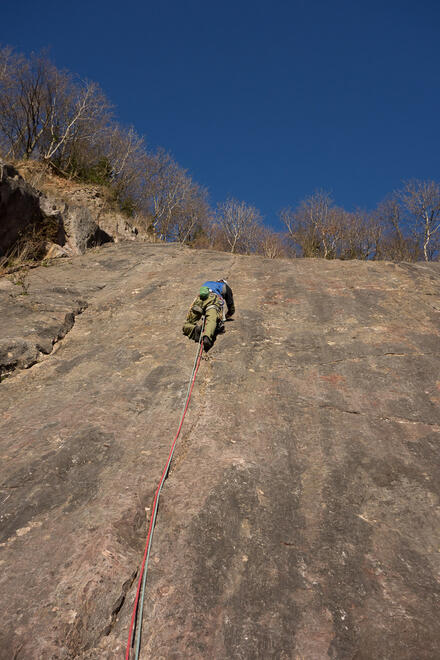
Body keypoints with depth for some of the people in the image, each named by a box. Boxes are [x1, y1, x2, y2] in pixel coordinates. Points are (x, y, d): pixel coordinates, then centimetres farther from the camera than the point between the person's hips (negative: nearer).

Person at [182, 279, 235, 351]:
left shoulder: (207, 282, 46)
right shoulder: (226, 287, 37)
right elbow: (232, 310, 37)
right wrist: (224, 317, 57)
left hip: (199, 299, 3)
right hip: (213, 301, -3)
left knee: (186, 326, 7)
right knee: (212, 321, -27)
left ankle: (196, 329, -27)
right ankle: (207, 337, -60)